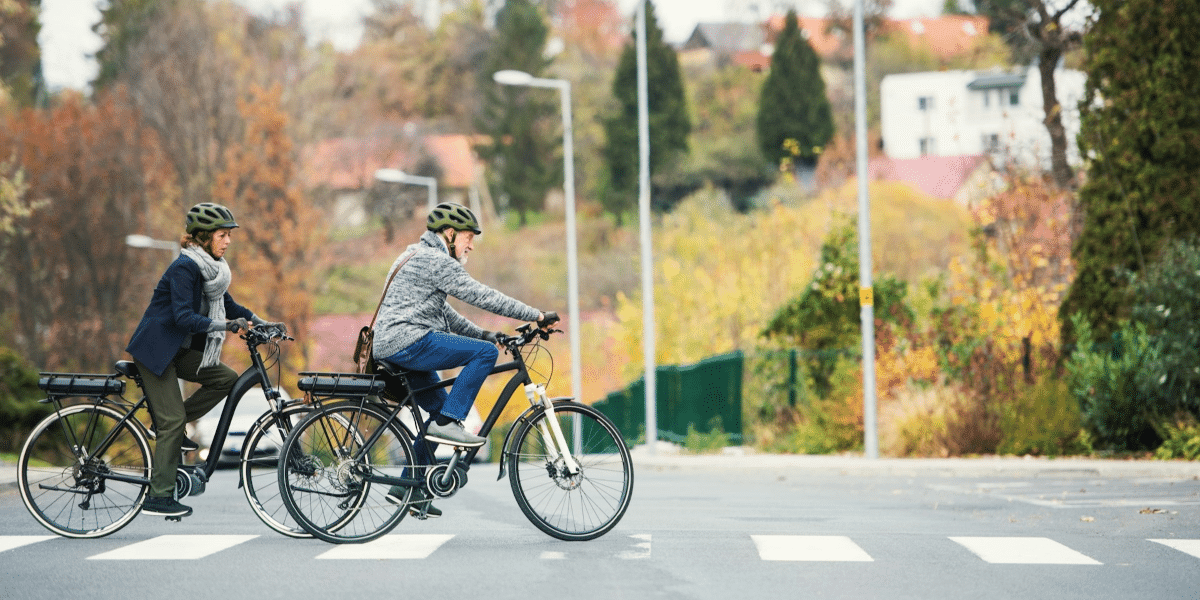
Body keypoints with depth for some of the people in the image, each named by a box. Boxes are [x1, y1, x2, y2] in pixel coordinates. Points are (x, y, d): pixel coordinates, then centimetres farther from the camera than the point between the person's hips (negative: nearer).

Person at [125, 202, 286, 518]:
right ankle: (159, 497, -5)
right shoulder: (184, 267, -21)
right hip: (155, 349, -9)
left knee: (226, 378, -6)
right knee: (173, 420, -11)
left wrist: (259, 322, 3)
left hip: (179, 348, 9)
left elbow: (226, 304, 16)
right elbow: (184, 317, -28)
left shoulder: (212, 267, 6)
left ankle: (167, 424, 6)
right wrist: (223, 325, -37)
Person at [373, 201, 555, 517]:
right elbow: (481, 296, -15)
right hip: (407, 341, -11)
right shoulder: (435, 261, -9)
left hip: (391, 349, 11)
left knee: (443, 408, 17)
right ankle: (447, 423, -13)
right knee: (486, 352, -15)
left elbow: (443, 312, 30)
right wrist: (537, 316, -14)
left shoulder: (416, 257, 24)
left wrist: (481, 333, 21)